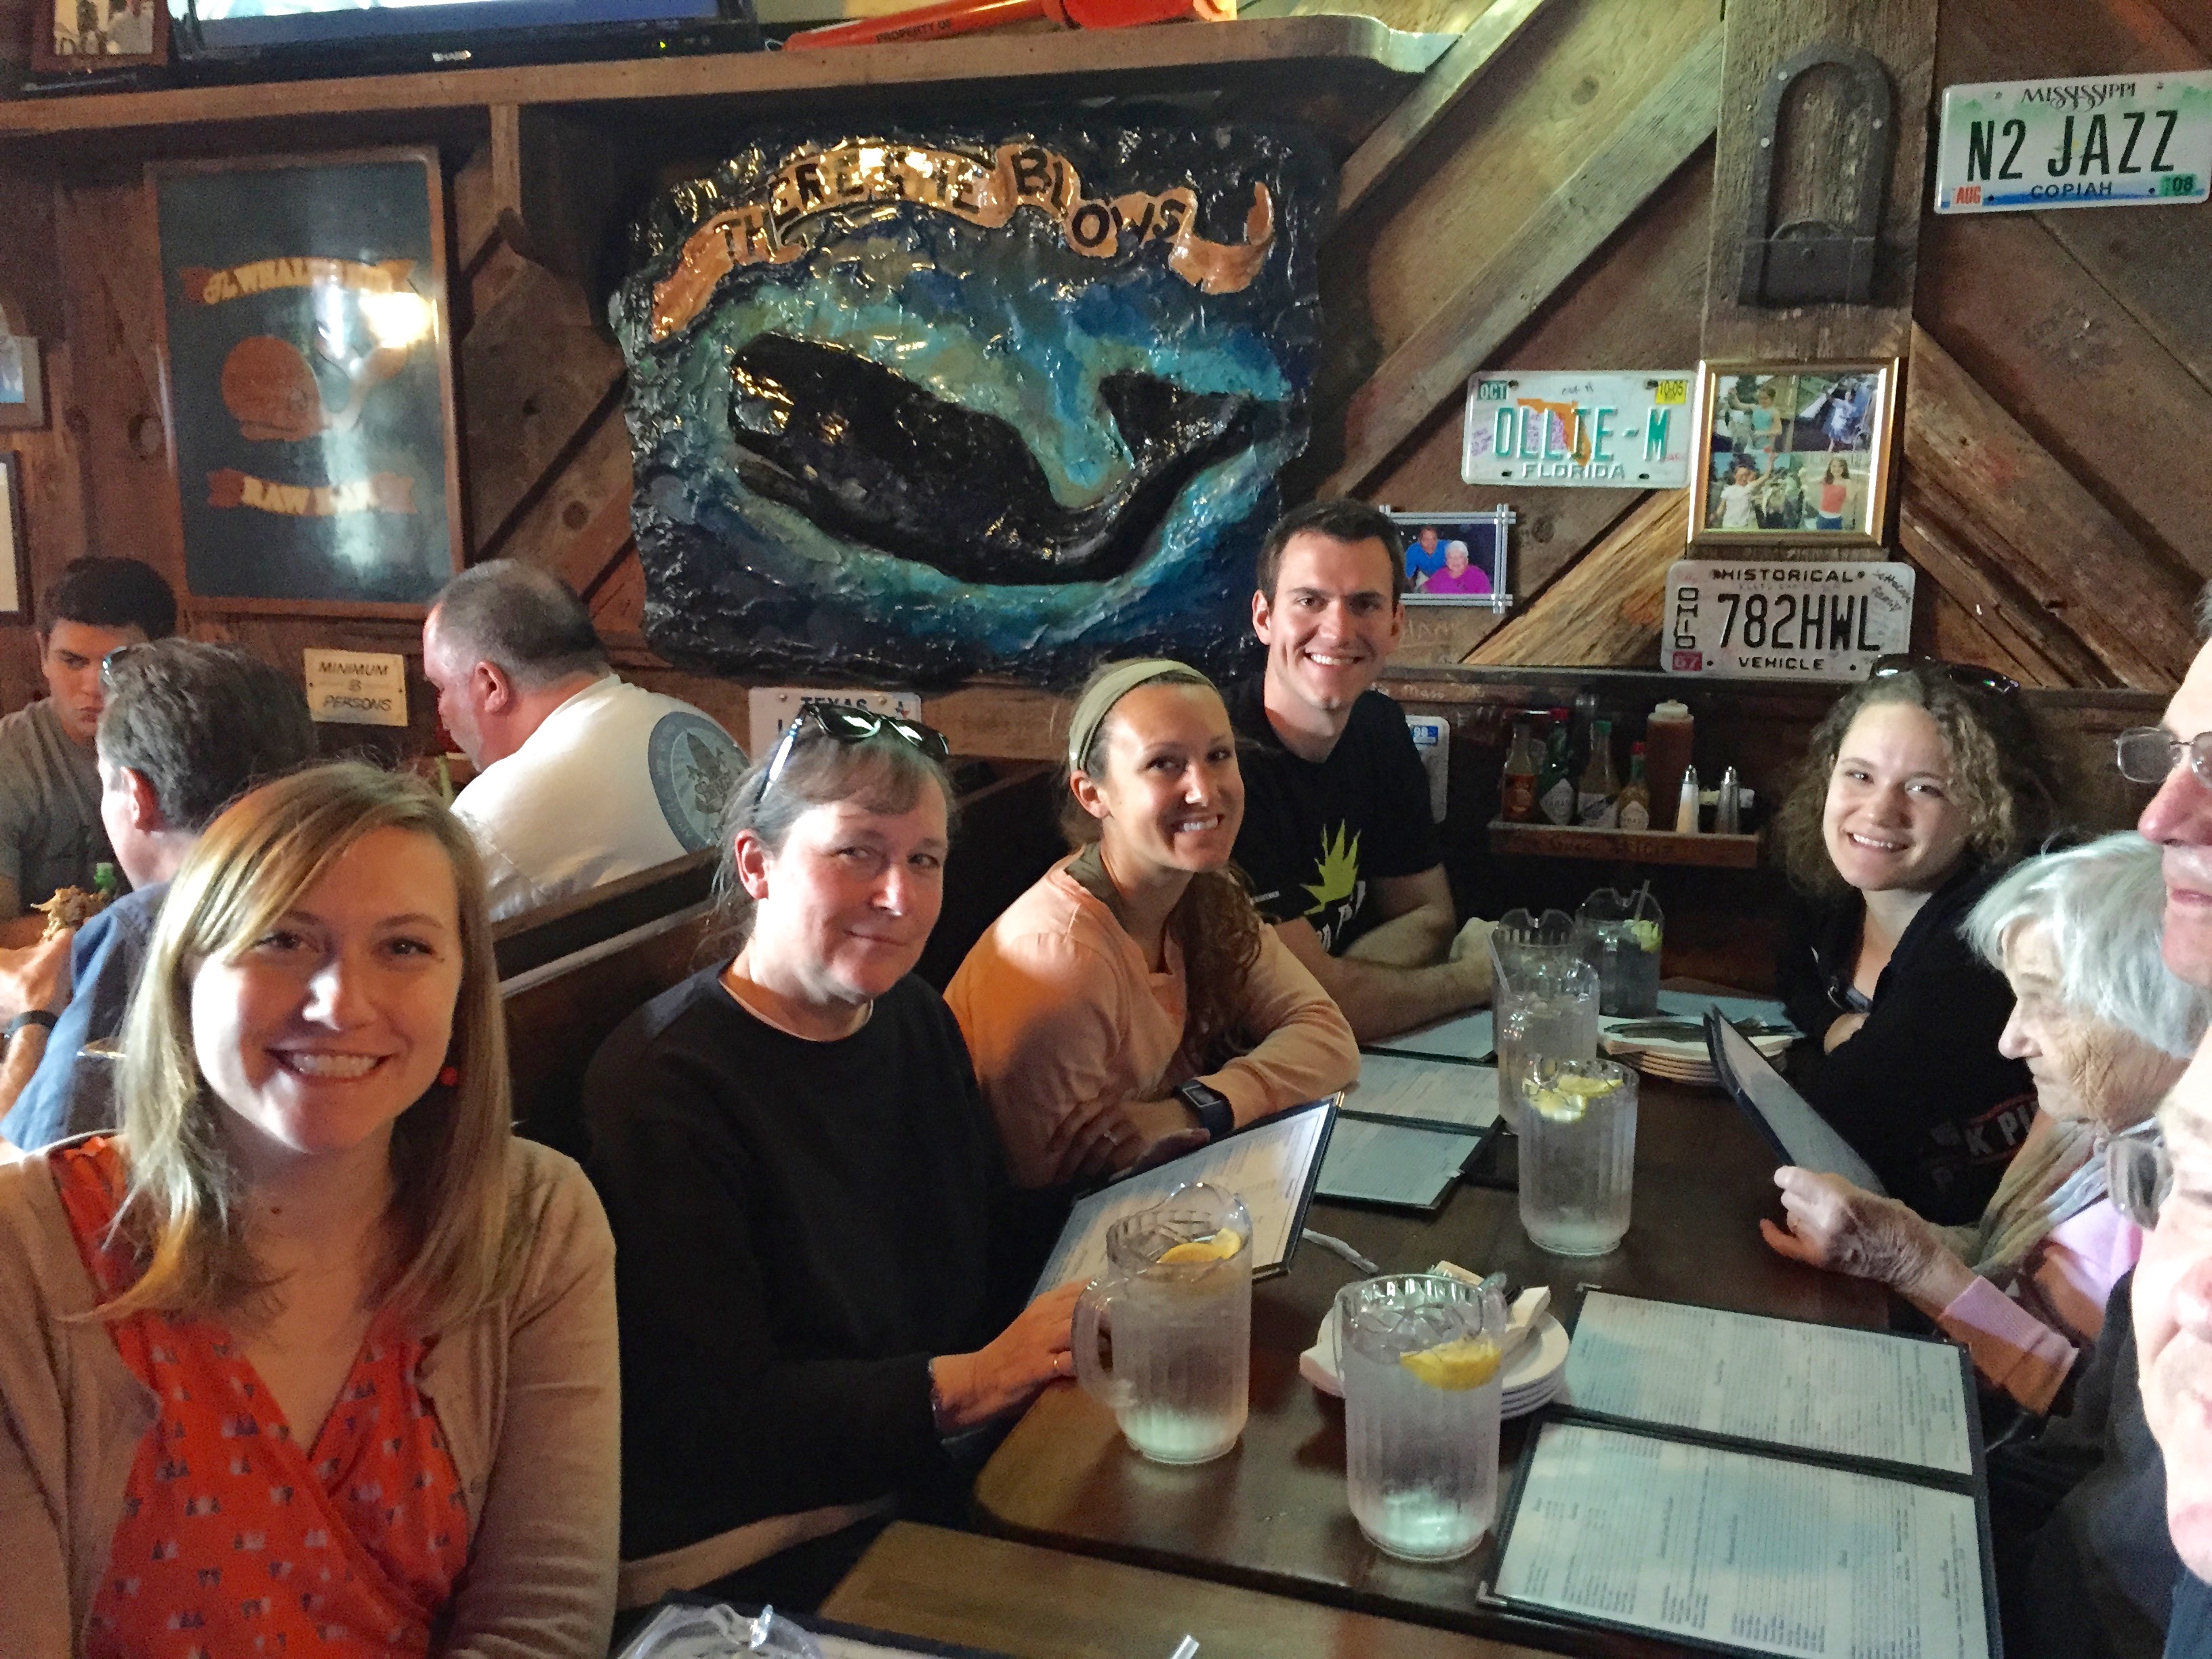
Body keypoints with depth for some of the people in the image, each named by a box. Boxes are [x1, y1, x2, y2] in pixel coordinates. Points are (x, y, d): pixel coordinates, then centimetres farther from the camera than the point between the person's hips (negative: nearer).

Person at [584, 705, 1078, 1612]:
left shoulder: (917, 1020, 9)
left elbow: (1000, 1249, 11)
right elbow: (710, 1418, -19)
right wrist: (967, 1382, -20)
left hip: (945, 1485, 8)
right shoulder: (662, 1085, -16)